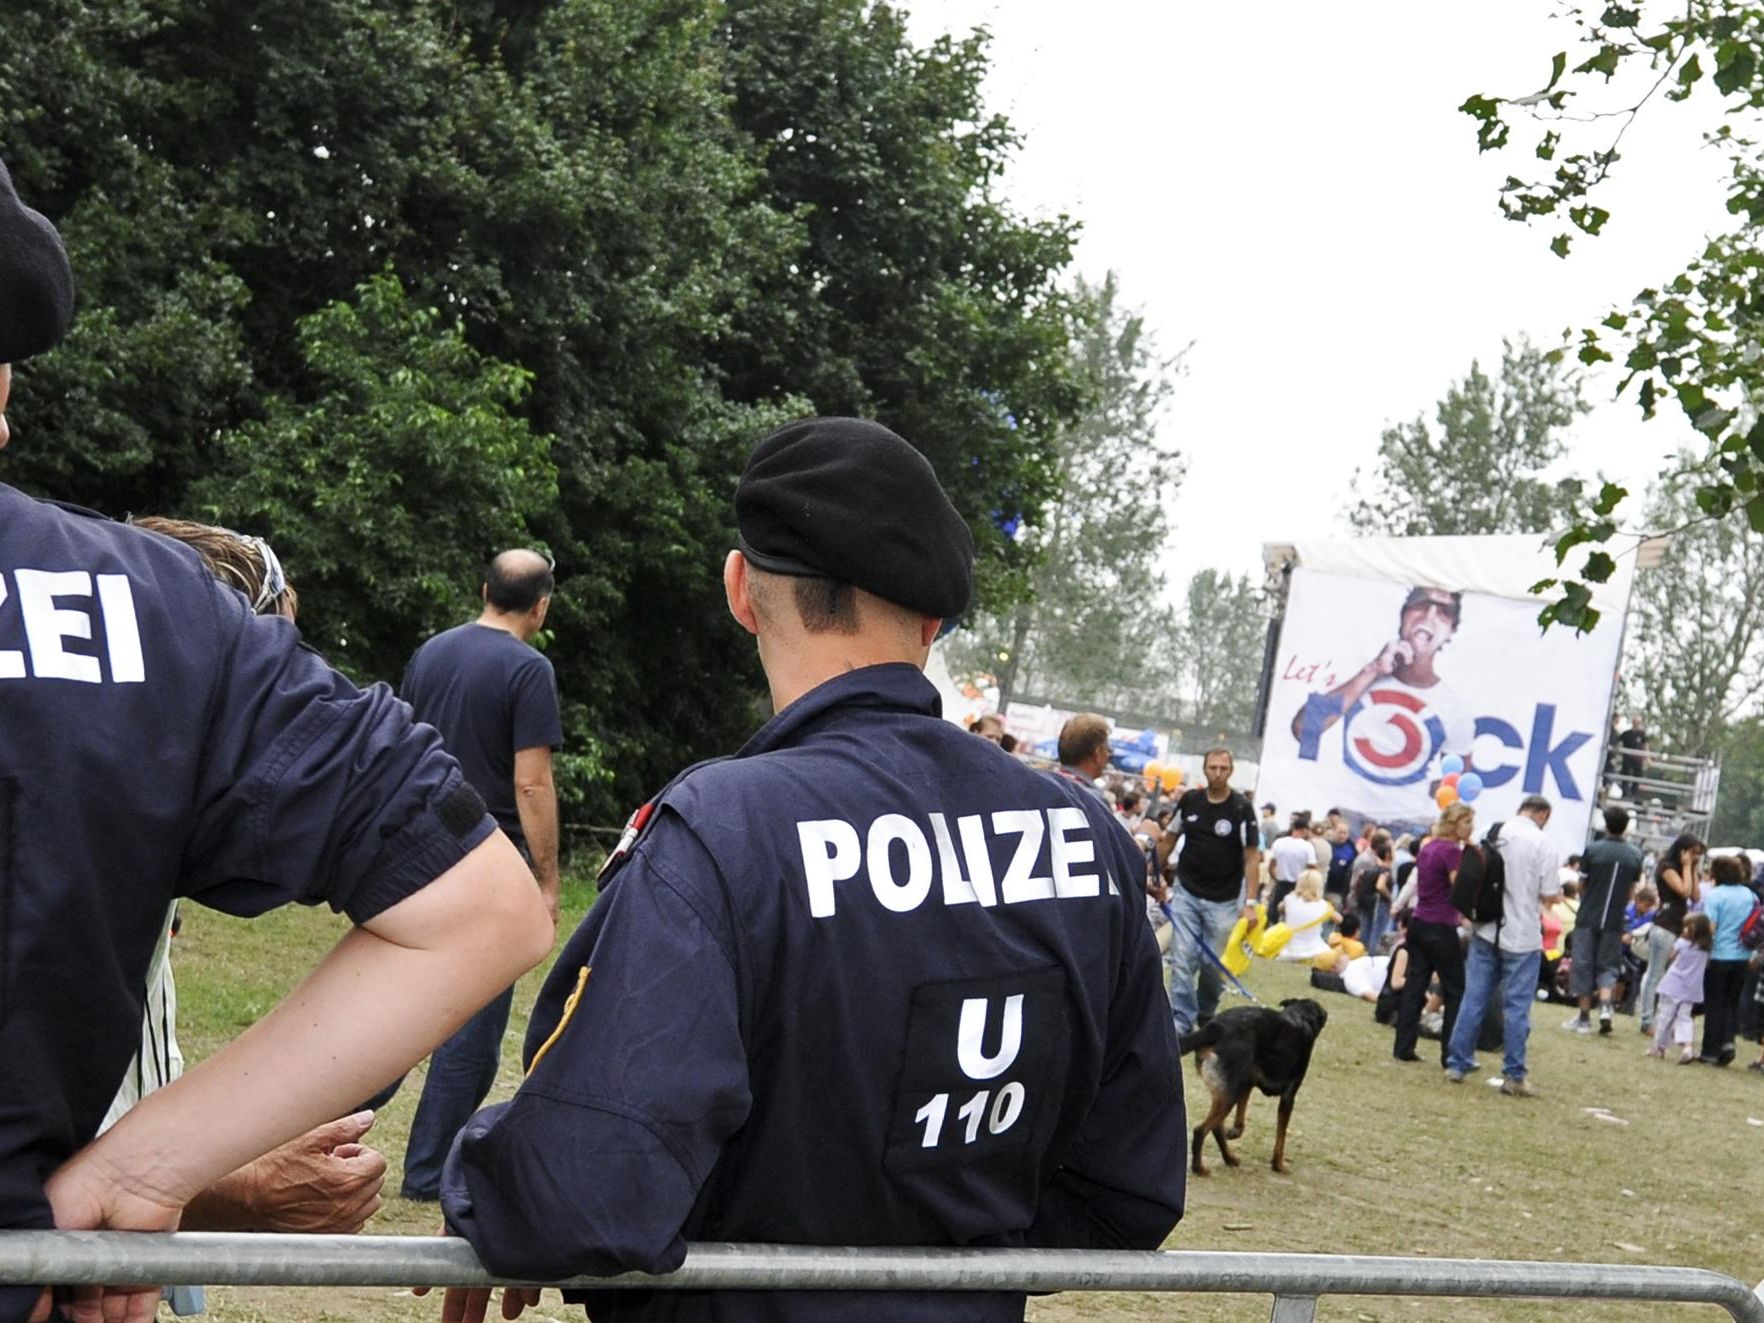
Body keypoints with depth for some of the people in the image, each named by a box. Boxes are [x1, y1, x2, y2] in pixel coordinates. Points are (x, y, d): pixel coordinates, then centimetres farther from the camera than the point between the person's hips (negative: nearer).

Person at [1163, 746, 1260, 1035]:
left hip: (1223, 900, -2)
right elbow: (1170, 838, 13)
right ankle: (1181, 1023, -2)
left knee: (1212, 963, 5)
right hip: (1186, 893, 2)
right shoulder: (1189, 800, -1)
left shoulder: (1242, 808, -10)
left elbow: (1252, 856, -9)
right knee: (1182, 960, -5)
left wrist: (1249, 902, -14)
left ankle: (1206, 1016, 28)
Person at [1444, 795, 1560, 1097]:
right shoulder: (1541, 844, -11)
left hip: (1486, 930, 4)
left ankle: (1457, 1064, 14)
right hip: (1522, 936, -4)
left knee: (1474, 998, 11)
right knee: (1517, 1006, 2)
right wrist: (1558, 895, 12)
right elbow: (1549, 895, -9)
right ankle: (1514, 1075, 5)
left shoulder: (1490, 834, 3)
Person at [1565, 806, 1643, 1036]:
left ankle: (1584, 1017, 8)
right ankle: (1605, 1005, -11)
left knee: (1583, 965, 6)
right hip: (1614, 920, 2)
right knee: (1607, 965, 12)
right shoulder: (1635, 855, 0)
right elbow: (1631, 891, 6)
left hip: (1588, 918, -2)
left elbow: (1582, 886, 0)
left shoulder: (1593, 850, -9)